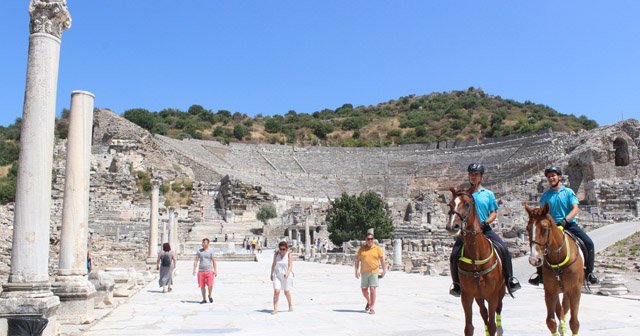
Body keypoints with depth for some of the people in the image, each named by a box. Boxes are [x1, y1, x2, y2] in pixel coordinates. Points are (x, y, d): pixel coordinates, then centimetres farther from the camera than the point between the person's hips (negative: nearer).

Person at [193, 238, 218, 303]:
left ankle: (210, 296, 15)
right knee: (202, 286, 3)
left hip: (209, 271, -2)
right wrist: (194, 269, -2)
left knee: (210, 285, -12)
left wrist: (215, 270, -6)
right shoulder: (199, 251, 8)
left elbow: (214, 261, 0)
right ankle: (204, 299, 16)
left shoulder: (211, 251, 2)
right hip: (201, 271, 2)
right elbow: (196, 260, 7)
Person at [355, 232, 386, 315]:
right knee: (364, 290, 10)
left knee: (372, 289, -10)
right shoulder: (361, 248, 4)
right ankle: (368, 302, 38)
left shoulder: (377, 248, 0)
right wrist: (357, 270, -3)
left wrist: (384, 271, -3)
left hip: (374, 272, -2)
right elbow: (357, 260, 6)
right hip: (364, 272, 2)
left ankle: (372, 308, -1)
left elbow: (382, 260, 2)